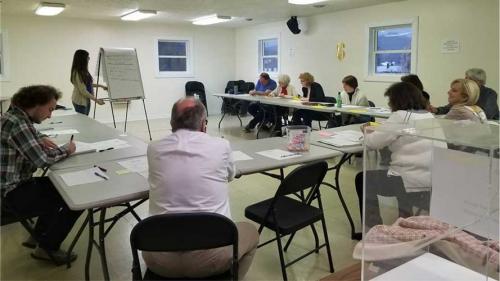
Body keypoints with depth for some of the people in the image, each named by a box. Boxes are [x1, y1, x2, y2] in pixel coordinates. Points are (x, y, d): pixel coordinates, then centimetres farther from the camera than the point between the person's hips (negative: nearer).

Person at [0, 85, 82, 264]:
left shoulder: (16, 117, 6)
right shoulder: (17, 123, -25)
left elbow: (29, 133, 30)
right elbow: (42, 160, -30)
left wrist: (41, 138, 8)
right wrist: (66, 150, -12)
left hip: (17, 183, 11)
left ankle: (39, 235, 30)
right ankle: (47, 248, 7)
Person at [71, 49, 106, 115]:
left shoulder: (83, 71, 6)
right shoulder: (78, 73, -20)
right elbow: (83, 91, -22)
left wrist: (100, 86, 17)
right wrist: (96, 100, -20)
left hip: (86, 100, 9)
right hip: (80, 102, -9)